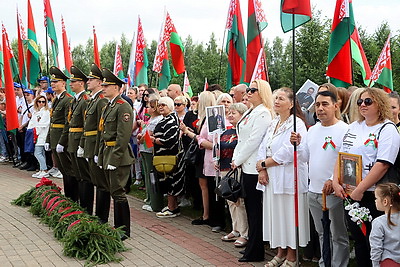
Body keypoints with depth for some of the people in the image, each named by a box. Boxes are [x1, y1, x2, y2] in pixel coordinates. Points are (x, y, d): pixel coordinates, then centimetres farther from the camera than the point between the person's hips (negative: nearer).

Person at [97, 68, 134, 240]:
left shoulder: (123, 107, -14)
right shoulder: (108, 106, 16)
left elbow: (123, 137, -19)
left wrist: (114, 159, -20)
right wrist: (101, 156, 16)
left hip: (118, 156, -10)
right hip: (107, 155, 10)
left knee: (118, 193, -6)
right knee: (113, 192, 14)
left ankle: (124, 230, 3)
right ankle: (118, 226, 23)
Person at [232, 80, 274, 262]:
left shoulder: (263, 114, -12)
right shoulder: (249, 113, 17)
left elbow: (253, 140, -17)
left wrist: (238, 160, -11)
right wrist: (235, 158, 9)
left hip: (253, 167, -10)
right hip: (245, 165, 10)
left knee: (255, 208, -3)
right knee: (249, 206, 13)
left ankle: (255, 251, 4)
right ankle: (252, 245, 22)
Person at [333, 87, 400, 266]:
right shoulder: (354, 127, 14)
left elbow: (382, 165, -19)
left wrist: (360, 190, -19)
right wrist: (336, 182, -1)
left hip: (372, 196, -7)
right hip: (350, 195, 7)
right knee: (358, 240, 14)